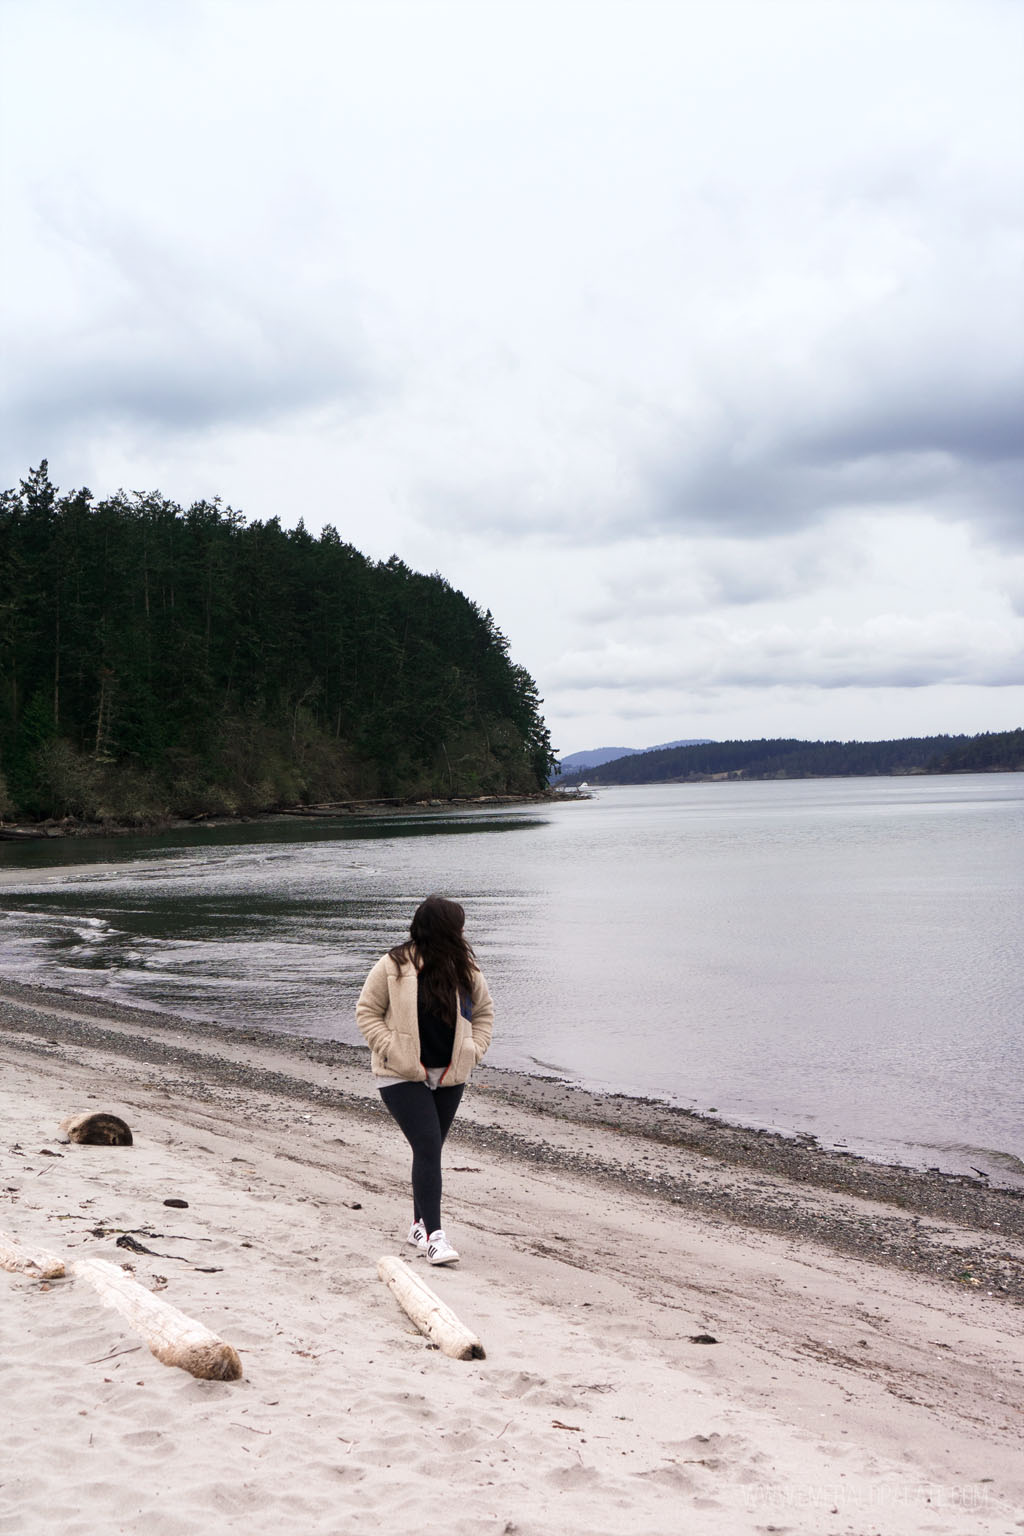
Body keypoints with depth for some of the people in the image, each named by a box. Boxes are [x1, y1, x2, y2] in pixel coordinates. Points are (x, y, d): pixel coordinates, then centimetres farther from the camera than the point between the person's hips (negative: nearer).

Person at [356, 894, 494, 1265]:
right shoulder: (394, 966, -10)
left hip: (448, 1077, 5)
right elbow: (367, 1011, -2)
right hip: (402, 1076, -5)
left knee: (429, 1150, 13)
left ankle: (420, 1224, 28)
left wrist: (473, 1050, 5)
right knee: (428, 1148, -15)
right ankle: (434, 1235, -14)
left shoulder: (465, 969, 2)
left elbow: (483, 1011, 17)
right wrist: (390, 1049, -11)